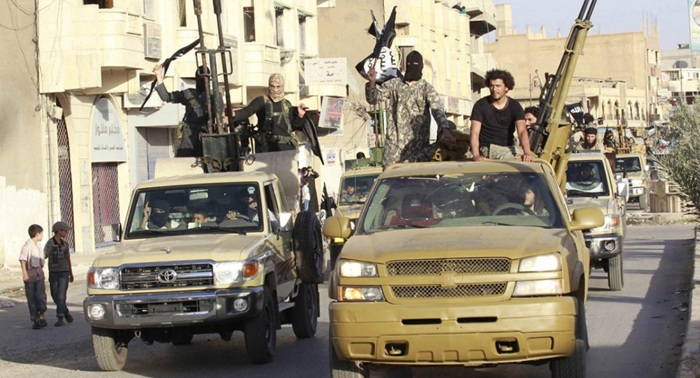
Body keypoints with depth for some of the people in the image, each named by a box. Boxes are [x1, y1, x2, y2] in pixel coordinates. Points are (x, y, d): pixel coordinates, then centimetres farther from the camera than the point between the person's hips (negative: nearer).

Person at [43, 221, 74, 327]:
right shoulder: (50, 243, -10)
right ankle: (66, 312, 30)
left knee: (61, 296, -11)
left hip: (64, 273, 2)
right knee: (55, 296, 8)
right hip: (53, 273, -2)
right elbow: (43, 257, -18)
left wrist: (71, 273, 21)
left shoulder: (64, 243, 6)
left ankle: (60, 318, -12)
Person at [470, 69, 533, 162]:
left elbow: (522, 131, -13)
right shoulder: (481, 105, -2)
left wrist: (527, 153, -33)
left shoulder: (515, 106, 1)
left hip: (509, 148, 3)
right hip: (487, 148, -3)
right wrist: (476, 155, -28)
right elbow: (475, 133, -10)